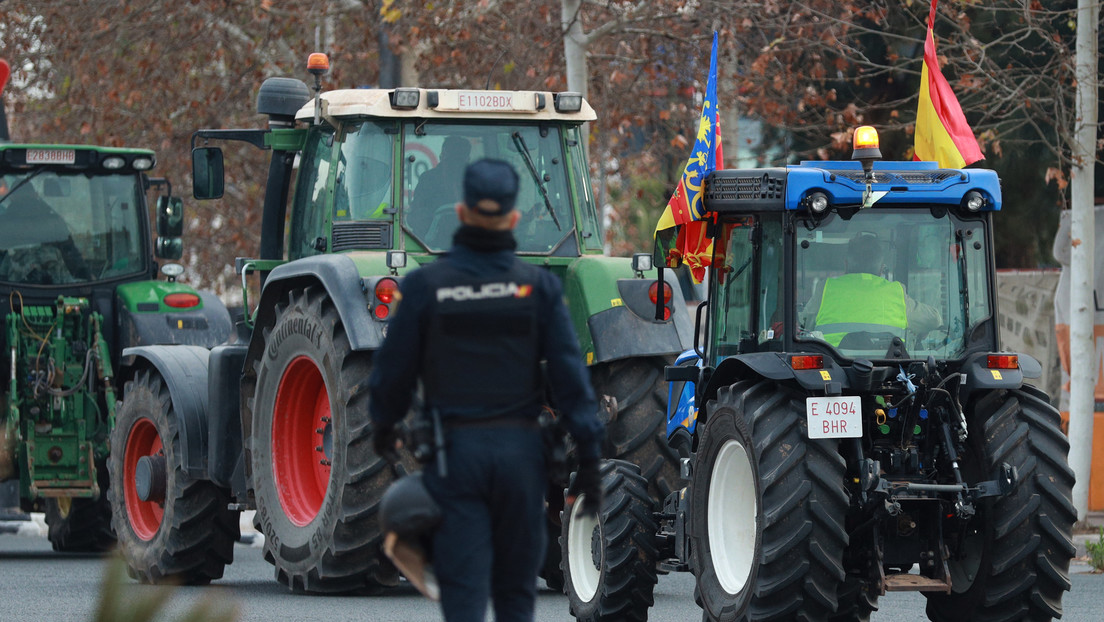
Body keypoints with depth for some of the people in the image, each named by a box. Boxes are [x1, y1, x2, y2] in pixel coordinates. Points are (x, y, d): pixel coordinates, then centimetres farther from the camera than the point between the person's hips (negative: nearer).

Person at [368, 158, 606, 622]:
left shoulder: (425, 286, -5)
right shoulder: (538, 287, -3)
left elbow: (394, 369, 2)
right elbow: (569, 375, -5)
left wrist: (383, 425, 22)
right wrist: (588, 457, -1)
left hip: (453, 449, -1)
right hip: (521, 451, 1)